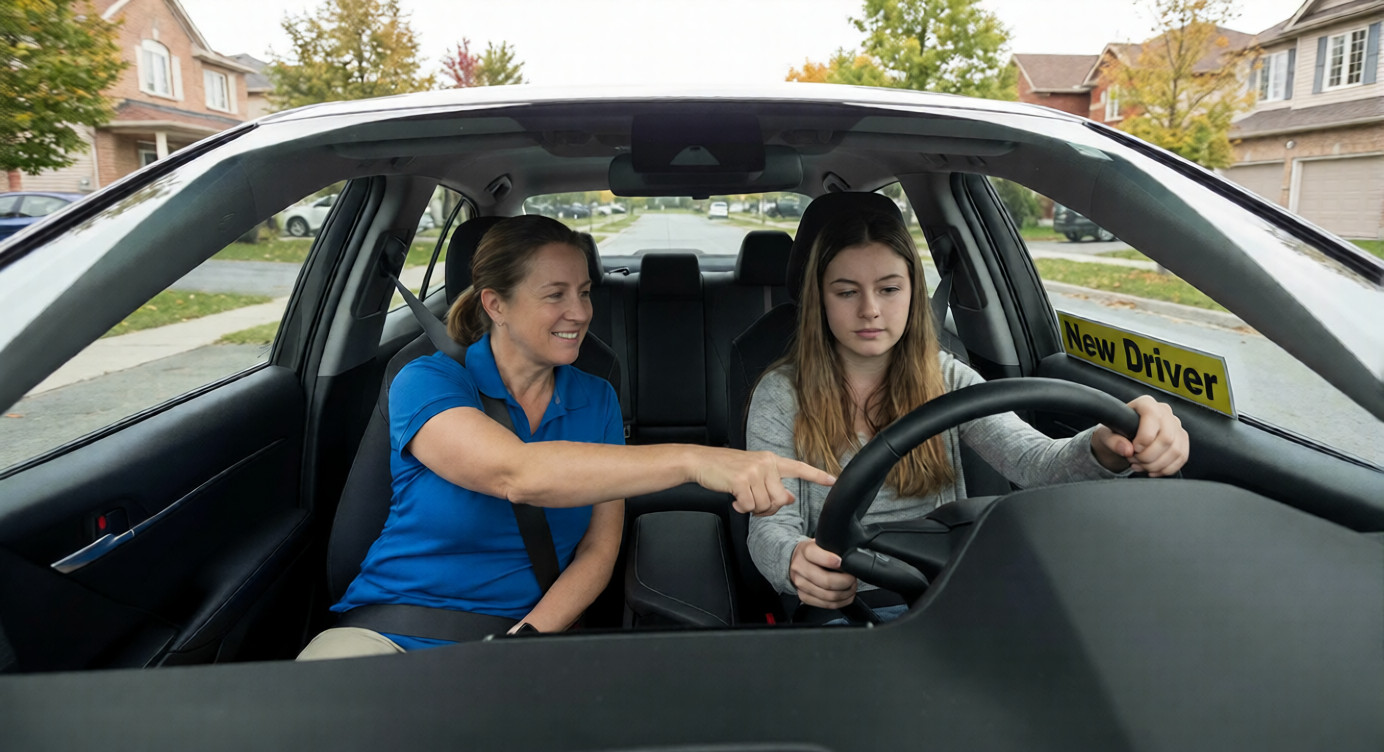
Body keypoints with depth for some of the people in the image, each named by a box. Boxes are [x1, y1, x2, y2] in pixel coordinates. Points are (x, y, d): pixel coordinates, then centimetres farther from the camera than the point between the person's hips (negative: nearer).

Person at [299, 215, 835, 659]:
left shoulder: (597, 400, 7)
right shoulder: (425, 383, -9)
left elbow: (599, 547, 2)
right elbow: (517, 475, -29)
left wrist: (526, 639, -16)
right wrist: (692, 460, -38)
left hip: (535, 628, 4)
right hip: (389, 633, -3)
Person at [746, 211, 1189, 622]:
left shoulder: (946, 379, 6)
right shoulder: (781, 394, -2)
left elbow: (1032, 461, -10)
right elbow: (770, 526, -9)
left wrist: (1109, 449, -34)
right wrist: (795, 561, -35)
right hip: (839, 602, -2)